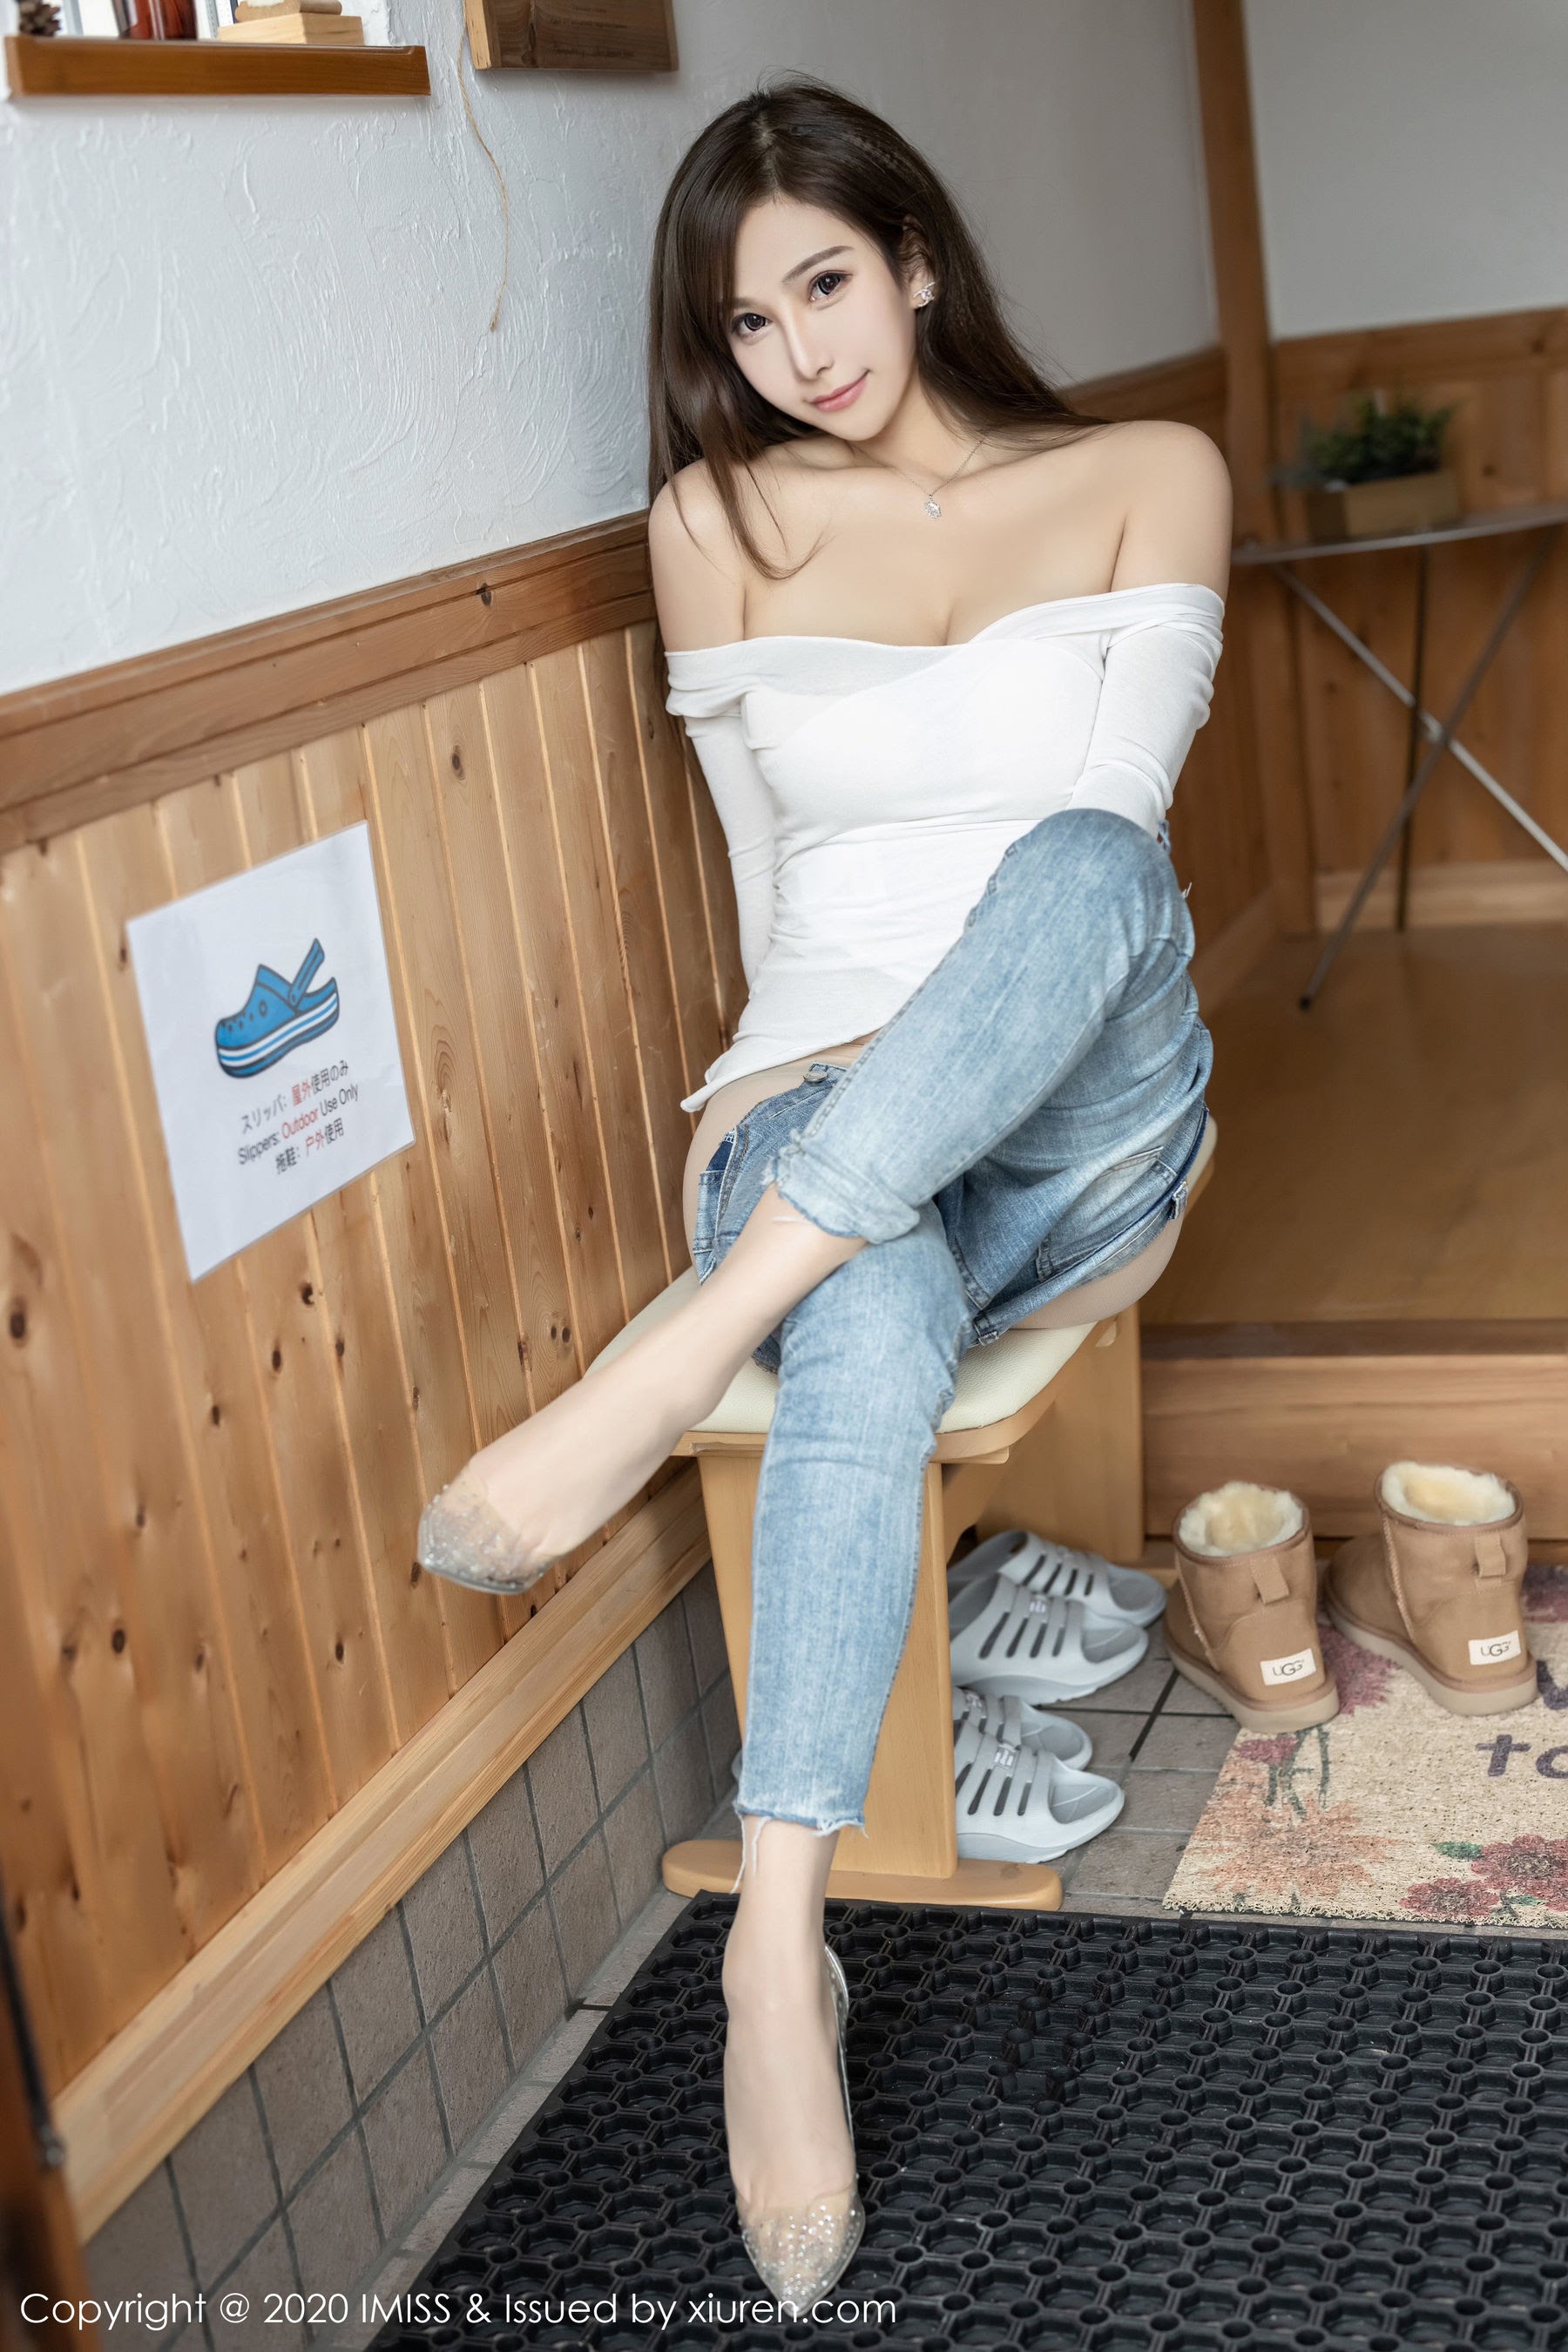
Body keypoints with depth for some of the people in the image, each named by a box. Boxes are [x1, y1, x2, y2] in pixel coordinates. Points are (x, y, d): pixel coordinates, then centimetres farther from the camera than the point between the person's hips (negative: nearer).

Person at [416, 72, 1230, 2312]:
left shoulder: (1148, 480, 7)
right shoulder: (718, 524, 10)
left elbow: (1109, 842, -4)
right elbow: (780, 881, 11)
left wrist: (888, 1056, -14)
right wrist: (797, 1070, -2)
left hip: (1076, 1123, 0)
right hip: (823, 1139, 0)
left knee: (1080, 868, -37)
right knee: (871, 1336, -40)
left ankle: (671, 1367, -39)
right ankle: (780, 1946, -39)